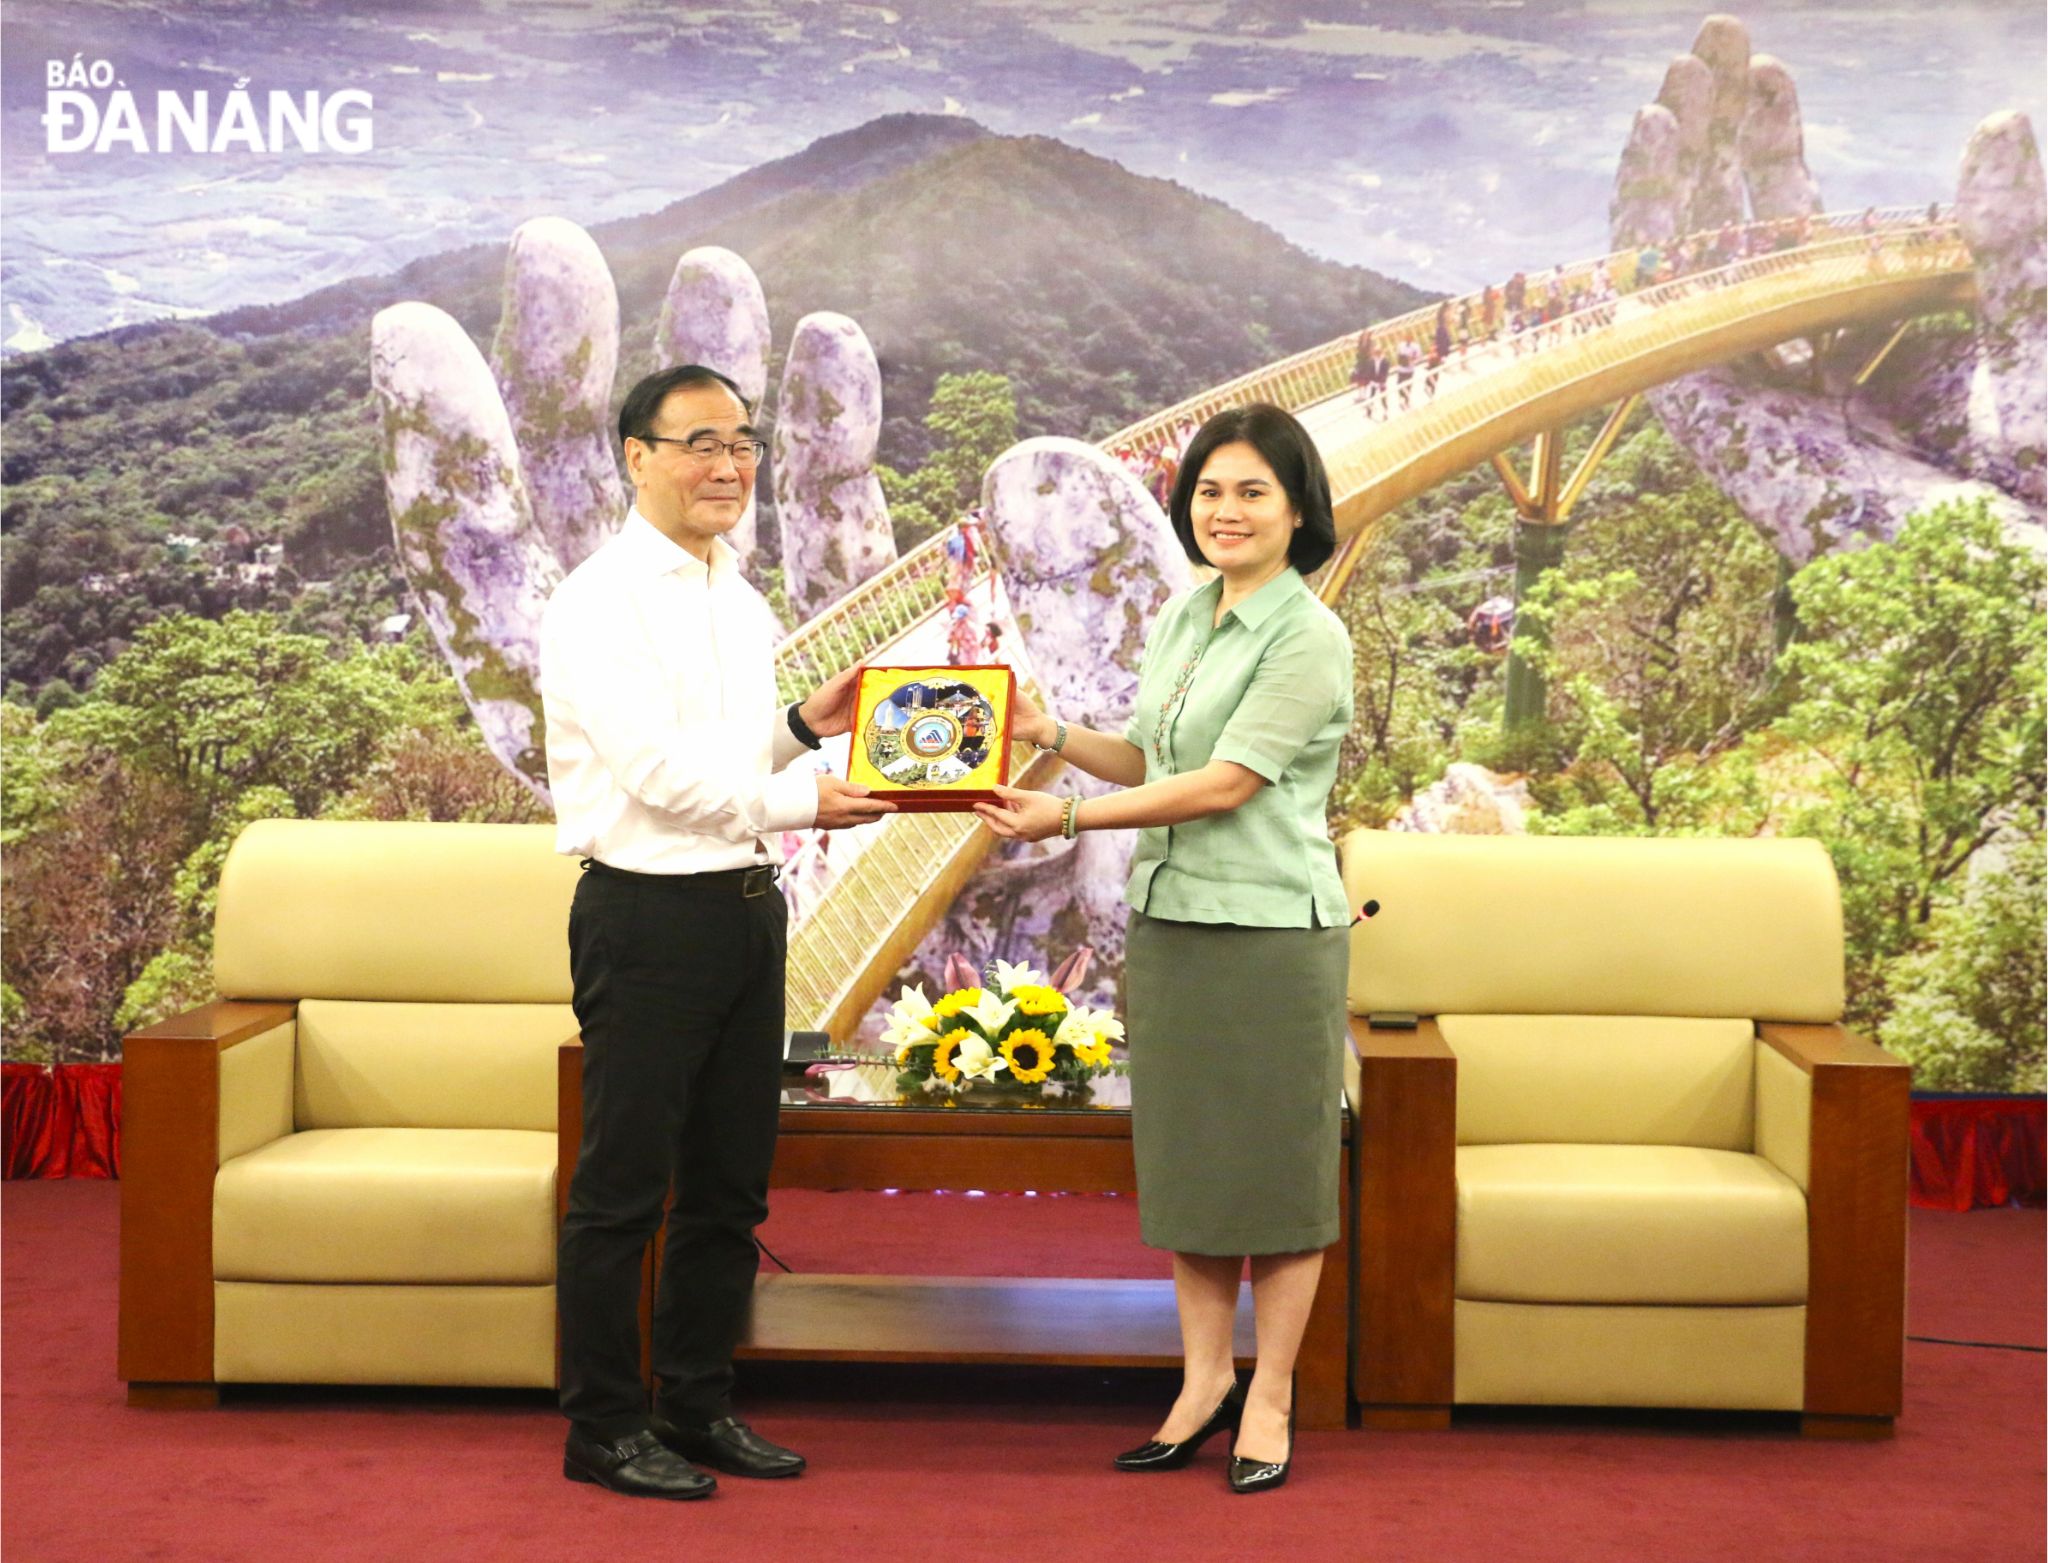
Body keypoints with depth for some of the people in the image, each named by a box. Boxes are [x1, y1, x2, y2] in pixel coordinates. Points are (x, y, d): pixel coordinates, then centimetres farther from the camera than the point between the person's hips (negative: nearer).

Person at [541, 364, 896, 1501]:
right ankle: (602, 1428, 12)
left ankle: (697, 1409, 26)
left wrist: (805, 725, 5)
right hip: (649, 914, -8)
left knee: (729, 1184, 14)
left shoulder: (741, 601, 16)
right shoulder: (600, 603, -10)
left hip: (748, 906, 8)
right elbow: (657, 770, -17)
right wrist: (802, 800, -14)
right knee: (623, 1187, 0)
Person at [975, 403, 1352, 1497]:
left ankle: (1269, 1396, 13)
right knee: (1184, 1157, 11)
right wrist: (1048, 734, 2)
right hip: (1167, 918, 7)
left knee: (1274, 1160, 2)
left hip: (1269, 928, -7)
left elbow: (1225, 783, -17)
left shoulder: (1307, 638, -11)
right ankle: (1203, 1381, 22)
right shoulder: (1182, 619, 12)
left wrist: (1070, 817, -19)